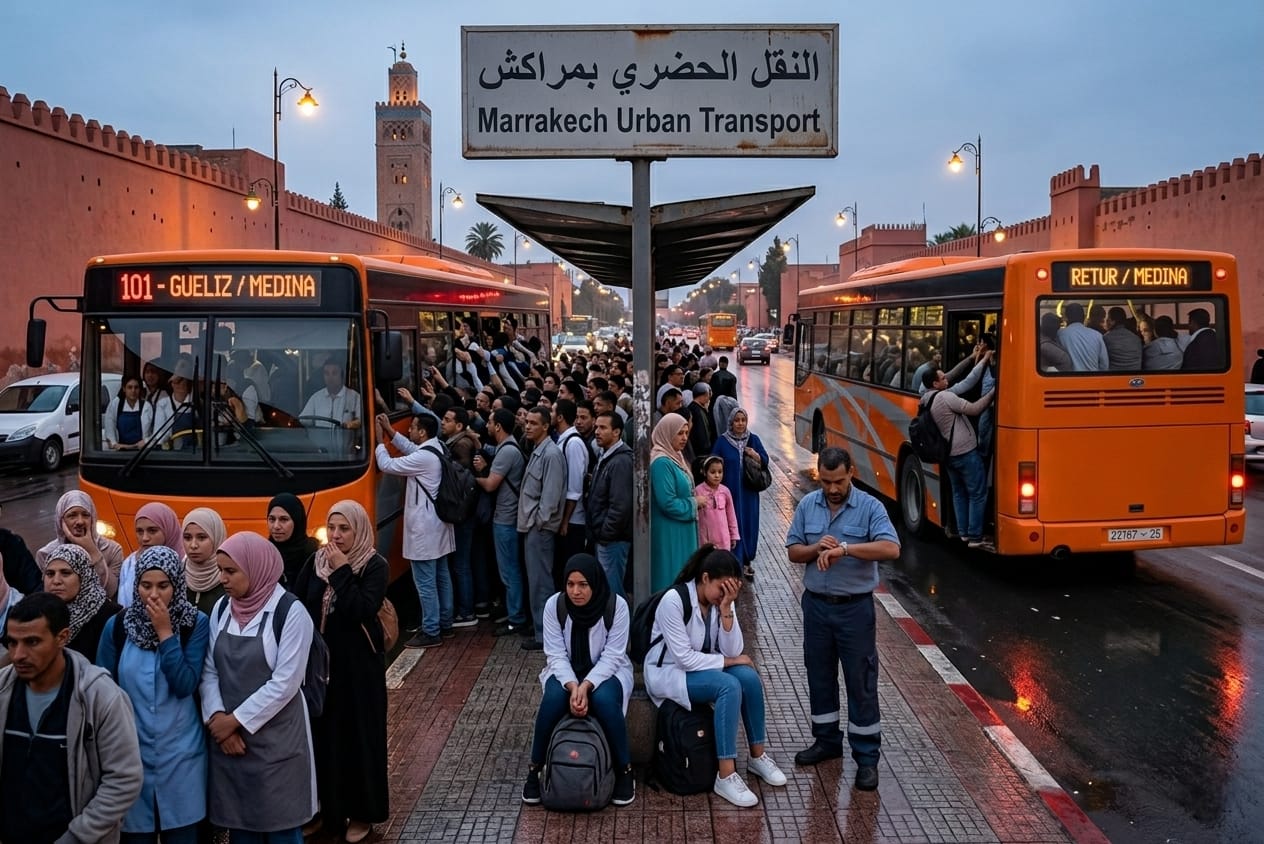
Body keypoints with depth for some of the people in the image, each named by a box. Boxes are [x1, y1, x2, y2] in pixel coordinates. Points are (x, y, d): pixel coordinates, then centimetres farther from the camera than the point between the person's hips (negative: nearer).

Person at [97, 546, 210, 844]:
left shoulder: (197, 624, -7)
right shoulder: (117, 625, -2)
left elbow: (185, 686, -16)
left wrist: (166, 633, -19)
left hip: (180, 754, -1)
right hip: (131, 752, 1)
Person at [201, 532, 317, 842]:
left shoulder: (290, 613, -14)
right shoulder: (222, 609, 4)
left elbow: (285, 683, -16)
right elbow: (209, 671, 4)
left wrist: (235, 720, -13)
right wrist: (217, 717, -10)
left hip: (276, 737, -5)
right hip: (227, 735, 5)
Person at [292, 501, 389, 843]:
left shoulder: (375, 566, -10)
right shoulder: (316, 561, 3)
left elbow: (363, 610, -23)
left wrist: (341, 571, -21)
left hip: (359, 664, -4)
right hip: (319, 661, 4)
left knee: (359, 734, 4)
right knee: (323, 734, 7)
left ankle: (361, 812, 18)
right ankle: (328, 808, 23)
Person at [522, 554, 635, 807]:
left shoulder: (617, 606, -20)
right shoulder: (554, 605, -15)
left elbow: (611, 656, -18)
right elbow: (556, 655, -14)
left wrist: (586, 685, -32)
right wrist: (572, 686, -31)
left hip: (606, 671, -1)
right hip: (566, 672, 2)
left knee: (604, 699, -34)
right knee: (553, 698, -31)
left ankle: (624, 770, -13)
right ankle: (534, 770, -11)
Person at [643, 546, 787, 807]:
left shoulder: (722, 600, -4)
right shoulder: (674, 601, -24)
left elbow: (733, 651, -12)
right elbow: (684, 658, -25)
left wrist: (726, 610, -24)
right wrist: (728, 661, -18)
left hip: (702, 667, 7)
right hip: (668, 672, -6)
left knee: (748, 676, -22)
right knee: (729, 686, -30)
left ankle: (757, 756, -3)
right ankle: (726, 776, -26)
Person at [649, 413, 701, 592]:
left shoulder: (675, 458, 11)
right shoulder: (662, 462, -19)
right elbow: (668, 503, -23)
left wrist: (694, 502, 6)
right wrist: (695, 503, -10)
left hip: (682, 532, 10)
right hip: (669, 535, -10)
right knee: (672, 580, -3)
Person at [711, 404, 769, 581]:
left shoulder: (753, 439, 5)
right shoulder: (722, 441, -3)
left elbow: (765, 461, 7)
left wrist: (755, 455, -13)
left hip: (748, 492, 3)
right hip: (729, 491, -3)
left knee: (749, 524, 6)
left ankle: (747, 561, 18)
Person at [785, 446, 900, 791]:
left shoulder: (870, 507, -11)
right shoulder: (807, 505, 1)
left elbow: (891, 549, -25)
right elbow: (793, 552, 4)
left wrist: (845, 548, -33)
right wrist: (817, 548, -17)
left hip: (855, 608, -4)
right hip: (816, 605, 4)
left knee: (861, 682, 2)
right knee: (819, 676, 15)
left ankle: (867, 757, 12)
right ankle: (827, 740, 32)